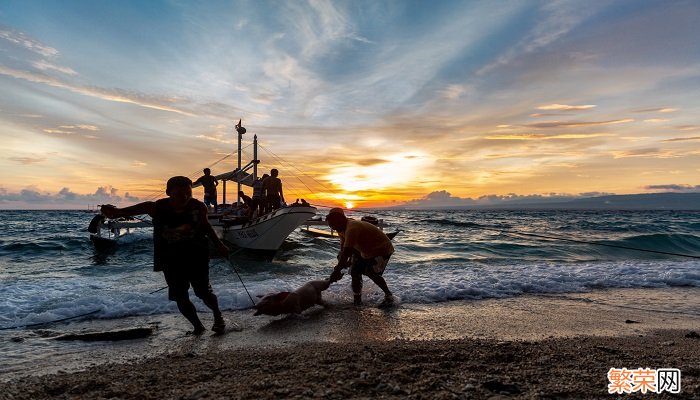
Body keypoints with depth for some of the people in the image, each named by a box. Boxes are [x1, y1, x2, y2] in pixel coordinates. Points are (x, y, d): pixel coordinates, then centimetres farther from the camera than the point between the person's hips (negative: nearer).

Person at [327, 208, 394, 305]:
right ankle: (357, 299, 13)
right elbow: (343, 250, -3)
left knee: (372, 273, -24)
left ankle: (388, 295, -4)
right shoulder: (342, 229, -2)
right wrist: (338, 267, -19)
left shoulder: (352, 229, -34)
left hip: (382, 249, -10)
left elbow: (346, 252, -38)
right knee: (355, 272, 2)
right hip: (367, 251, 10)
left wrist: (336, 271, -34)